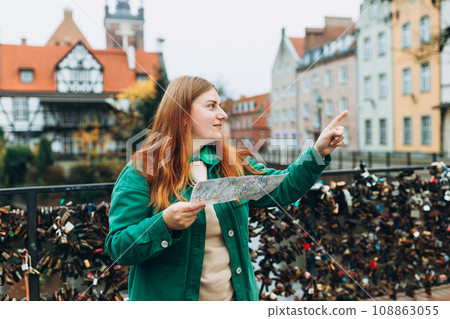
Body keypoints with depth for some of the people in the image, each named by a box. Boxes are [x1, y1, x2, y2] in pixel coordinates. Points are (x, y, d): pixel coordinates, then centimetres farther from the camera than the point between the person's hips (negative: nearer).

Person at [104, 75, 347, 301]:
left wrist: (318, 152, -9)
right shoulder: (141, 172, -13)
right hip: (170, 296, -4)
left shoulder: (233, 164, 2)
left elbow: (281, 189, 2)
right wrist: (165, 223, -30)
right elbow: (117, 248, -15)